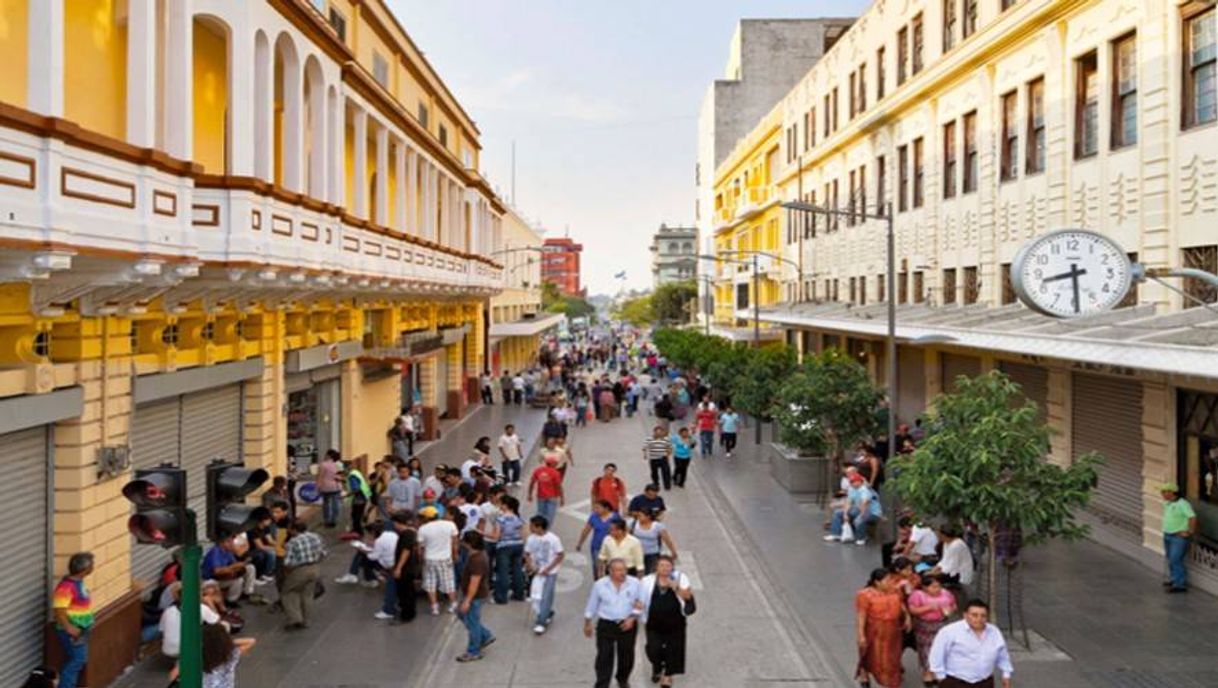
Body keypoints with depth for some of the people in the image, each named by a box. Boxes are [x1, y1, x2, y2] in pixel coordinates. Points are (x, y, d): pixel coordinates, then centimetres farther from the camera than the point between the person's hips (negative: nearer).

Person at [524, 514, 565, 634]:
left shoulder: (553, 539, -16)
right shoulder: (531, 539, -4)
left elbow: (560, 555, -10)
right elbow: (527, 554, 7)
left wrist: (548, 569, -15)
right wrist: (531, 566, -9)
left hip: (550, 573, -5)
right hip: (537, 572, 5)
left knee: (546, 597, -8)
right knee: (537, 596, 12)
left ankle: (541, 622, -4)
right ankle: (548, 613, 36)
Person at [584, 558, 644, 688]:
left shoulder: (635, 584, -7)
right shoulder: (599, 585, -6)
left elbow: (641, 605, 0)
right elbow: (592, 606, 6)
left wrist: (633, 618, -13)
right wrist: (587, 624, 12)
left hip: (627, 625, 1)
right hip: (605, 625, -1)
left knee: (627, 656, 14)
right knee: (604, 657, -2)